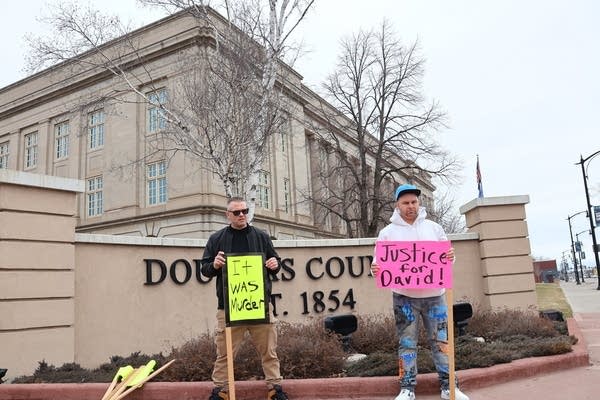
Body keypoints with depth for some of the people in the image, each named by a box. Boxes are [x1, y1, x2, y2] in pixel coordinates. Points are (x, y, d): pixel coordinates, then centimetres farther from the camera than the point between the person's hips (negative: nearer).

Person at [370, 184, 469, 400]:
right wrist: (375, 269, -19)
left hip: (434, 294, 2)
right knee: (407, 343, 4)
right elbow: (379, 262, 4)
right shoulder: (387, 233, 3)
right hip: (405, 297, -1)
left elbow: (447, 257, 11)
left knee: (441, 340, 6)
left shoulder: (433, 228, 9)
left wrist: (450, 257, -12)